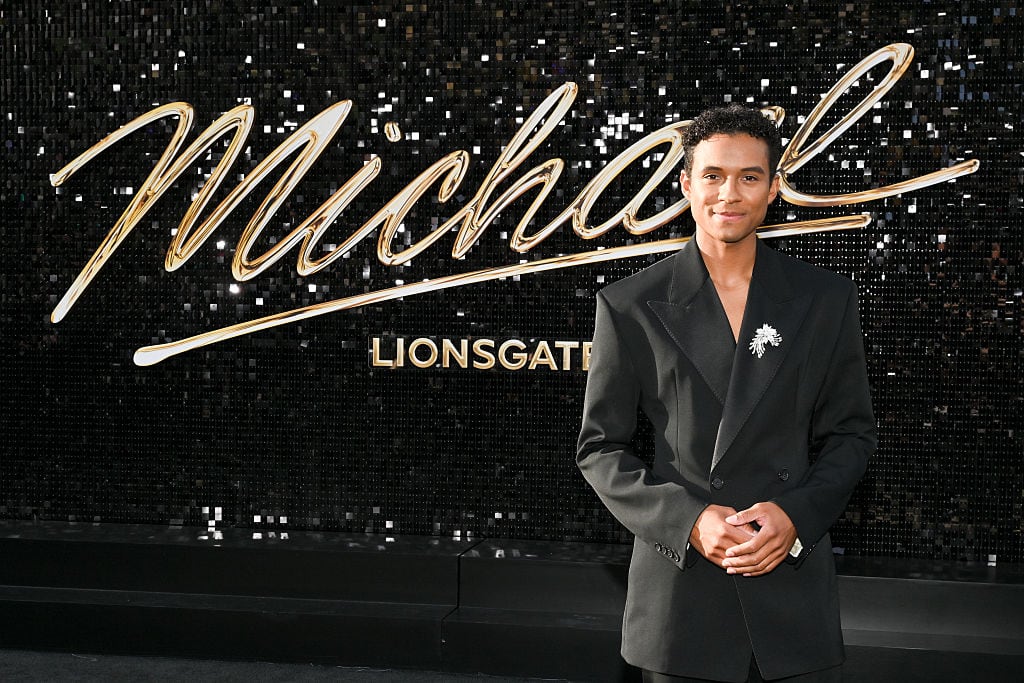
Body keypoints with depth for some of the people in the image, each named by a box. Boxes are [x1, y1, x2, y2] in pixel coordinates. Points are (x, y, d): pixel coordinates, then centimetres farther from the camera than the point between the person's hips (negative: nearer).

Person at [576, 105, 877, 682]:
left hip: (794, 583, 1)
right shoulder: (629, 307, 1)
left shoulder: (827, 299, 4)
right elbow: (601, 448, 2)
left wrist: (796, 514, -9)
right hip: (680, 588, -1)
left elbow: (852, 433, 8)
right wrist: (687, 520, -12)